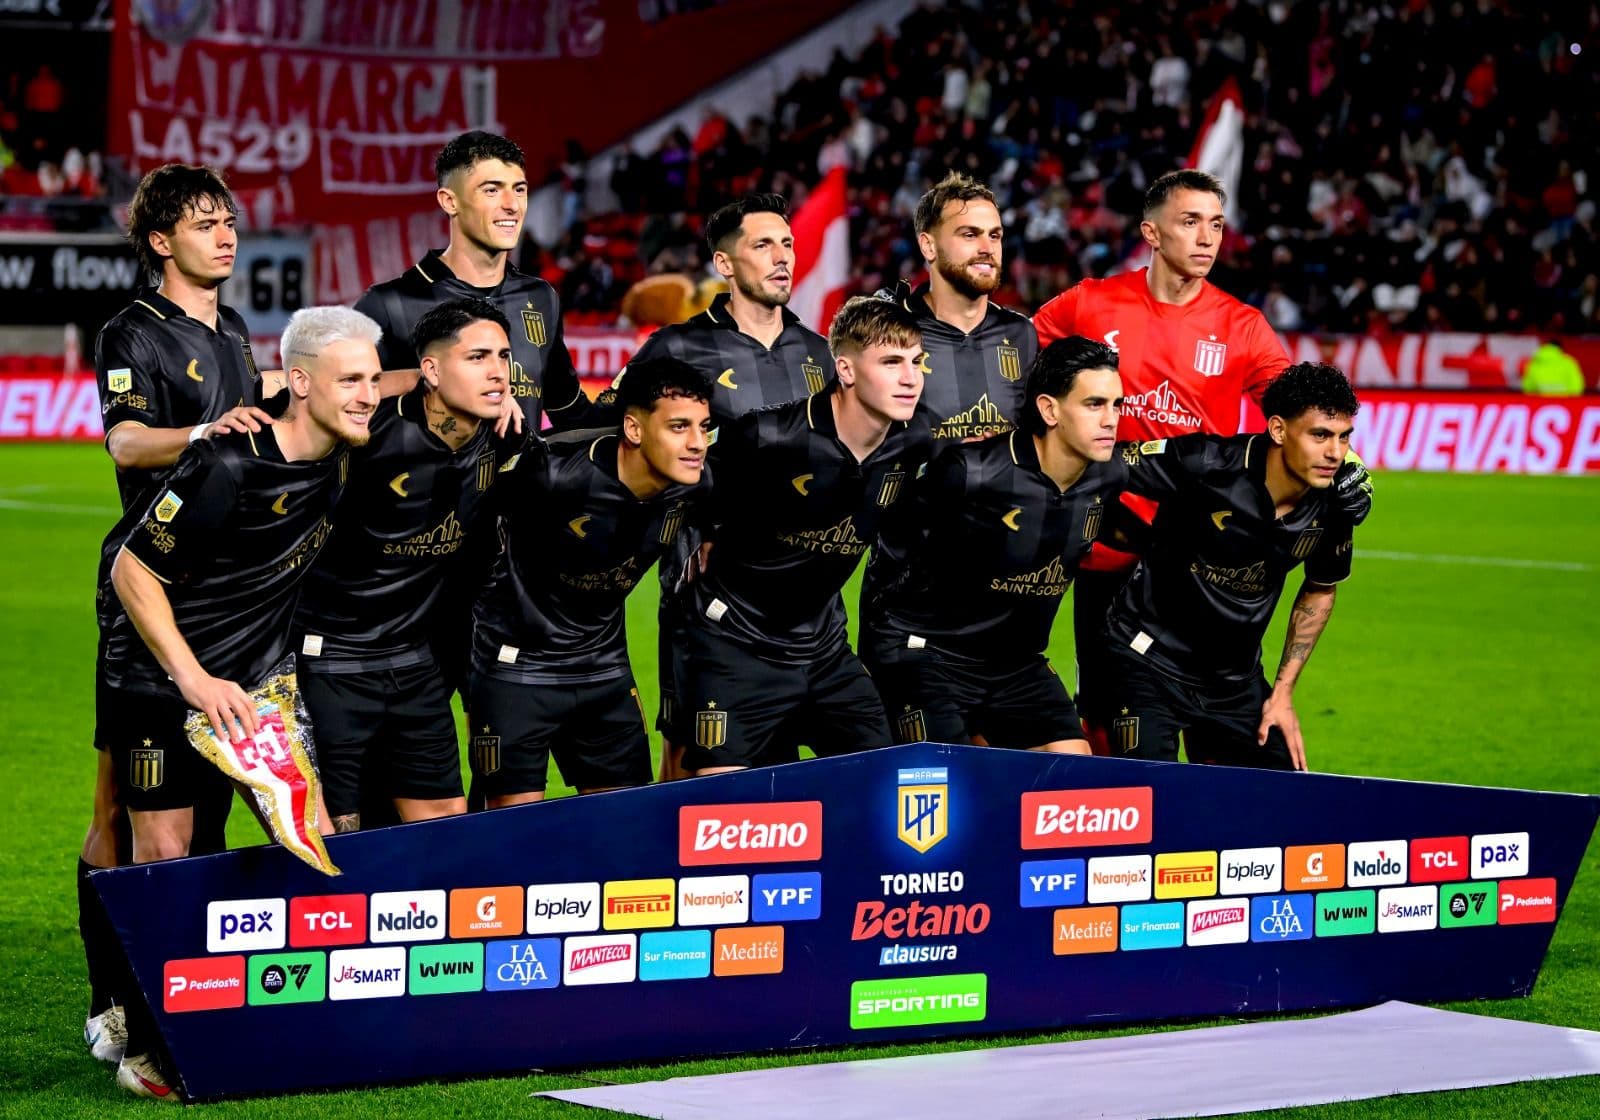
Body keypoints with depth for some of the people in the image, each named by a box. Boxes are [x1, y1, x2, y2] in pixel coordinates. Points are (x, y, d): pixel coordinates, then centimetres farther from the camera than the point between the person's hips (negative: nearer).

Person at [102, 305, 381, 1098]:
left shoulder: (341, 457, -4)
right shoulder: (227, 466, -25)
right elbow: (132, 570, -19)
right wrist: (194, 680, -22)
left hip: (259, 680, 7)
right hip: (163, 677, -7)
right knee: (163, 855, -5)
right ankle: (145, 1048, 5)